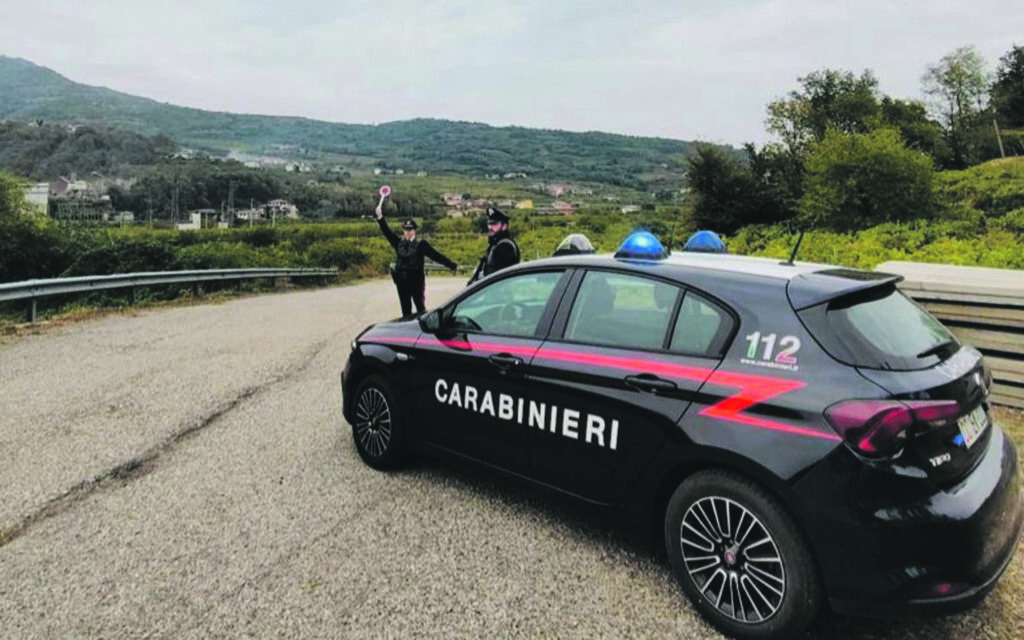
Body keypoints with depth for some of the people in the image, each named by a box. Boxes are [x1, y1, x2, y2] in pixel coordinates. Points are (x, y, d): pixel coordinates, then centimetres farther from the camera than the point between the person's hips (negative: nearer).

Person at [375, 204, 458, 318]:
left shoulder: (421, 244, -1)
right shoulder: (398, 243, 9)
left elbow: (436, 255, -4)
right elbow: (387, 232, 3)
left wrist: (452, 266, -7)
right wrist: (380, 217, -8)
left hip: (417, 281, -3)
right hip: (402, 282, 3)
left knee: (421, 309, 3)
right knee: (406, 310, 9)